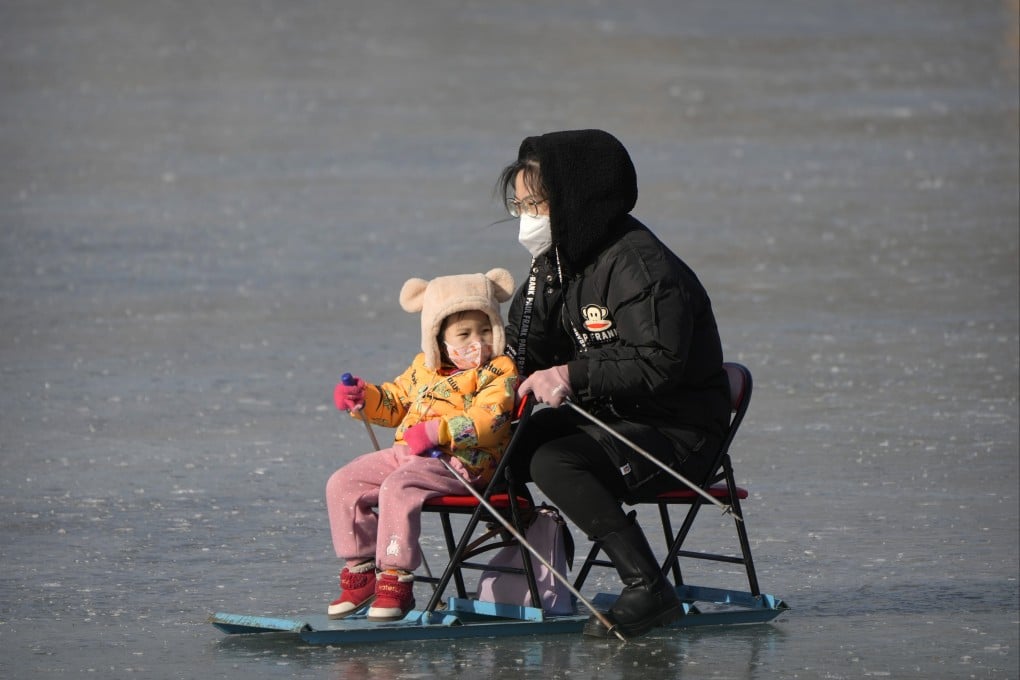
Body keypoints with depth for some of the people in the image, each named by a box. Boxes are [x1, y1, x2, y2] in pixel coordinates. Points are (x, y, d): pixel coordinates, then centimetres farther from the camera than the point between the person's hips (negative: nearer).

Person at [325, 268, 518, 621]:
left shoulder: (499, 373, -5)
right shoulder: (423, 367, 17)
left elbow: (485, 421, -19)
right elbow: (396, 400, 30)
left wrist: (436, 432, -28)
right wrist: (364, 398, 9)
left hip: (461, 462, -8)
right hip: (405, 453, 8)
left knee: (397, 489, -33)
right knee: (342, 484, -1)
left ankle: (395, 580, -27)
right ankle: (360, 572, 4)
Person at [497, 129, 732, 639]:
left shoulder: (640, 266, -20)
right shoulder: (555, 265, 9)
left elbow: (657, 364, -27)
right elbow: (528, 349, 15)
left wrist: (573, 376, -28)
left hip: (679, 431, -9)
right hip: (607, 416, 9)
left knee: (553, 462, -30)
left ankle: (649, 590, -28)